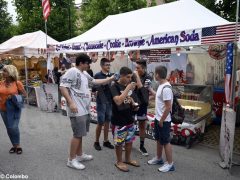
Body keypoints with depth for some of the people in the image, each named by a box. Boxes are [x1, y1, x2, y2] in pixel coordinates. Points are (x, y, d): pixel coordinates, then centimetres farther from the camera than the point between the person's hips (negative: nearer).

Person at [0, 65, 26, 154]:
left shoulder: (17, 83, -10)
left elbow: (24, 94, -3)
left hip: (14, 109, -4)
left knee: (14, 127, -9)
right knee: (9, 128, 12)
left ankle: (18, 145, 12)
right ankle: (14, 145, 27)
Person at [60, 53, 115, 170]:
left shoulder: (85, 74, 15)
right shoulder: (72, 71, -13)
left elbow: (95, 81, 26)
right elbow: (62, 87, -19)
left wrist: (110, 79, 22)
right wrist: (71, 103, -25)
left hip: (85, 109, 10)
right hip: (77, 110, -9)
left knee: (80, 133, 17)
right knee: (78, 134, -5)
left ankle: (79, 155, 31)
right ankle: (71, 160, 9)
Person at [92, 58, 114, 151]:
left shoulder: (112, 75, 7)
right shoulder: (97, 75, -6)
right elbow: (93, 89, -8)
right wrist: (102, 85, -21)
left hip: (110, 102, 4)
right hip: (101, 102, -4)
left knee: (107, 122, 11)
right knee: (100, 122, 1)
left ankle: (106, 141, 24)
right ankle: (96, 142, 18)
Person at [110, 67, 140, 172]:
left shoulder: (130, 86, 7)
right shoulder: (115, 87, -15)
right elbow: (118, 101, -31)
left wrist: (134, 105, -2)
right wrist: (128, 88, -27)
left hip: (130, 119, 7)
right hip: (119, 121, -7)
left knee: (129, 141, 18)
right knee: (119, 143, 7)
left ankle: (128, 159, 37)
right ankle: (119, 162, 26)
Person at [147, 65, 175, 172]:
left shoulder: (166, 88, -25)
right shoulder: (161, 85, 5)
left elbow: (168, 107, -25)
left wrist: (162, 120, -18)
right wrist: (150, 90, 24)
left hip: (164, 120, -10)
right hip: (158, 118, 10)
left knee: (165, 142, 4)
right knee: (159, 139, 21)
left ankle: (170, 164, 19)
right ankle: (158, 158, 38)